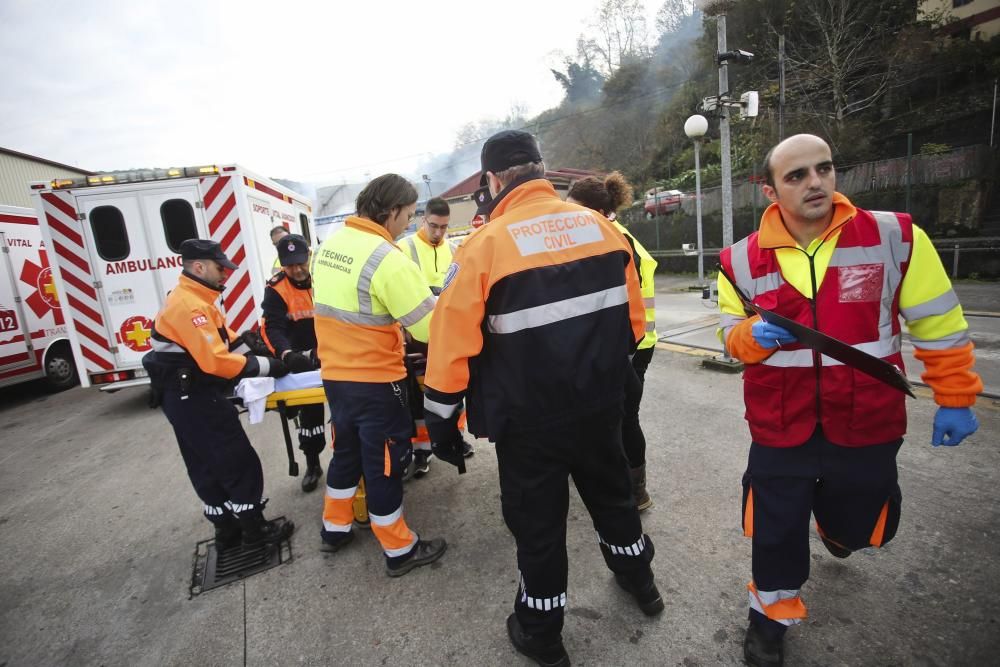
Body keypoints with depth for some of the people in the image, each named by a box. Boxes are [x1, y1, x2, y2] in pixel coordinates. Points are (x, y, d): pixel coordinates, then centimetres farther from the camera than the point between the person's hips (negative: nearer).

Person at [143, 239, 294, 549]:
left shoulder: (195, 301, 13)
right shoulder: (189, 306, -21)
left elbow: (227, 339, 12)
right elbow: (216, 360, -28)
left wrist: (262, 355, 0)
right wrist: (266, 367, -22)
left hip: (188, 396, 11)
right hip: (194, 398, -11)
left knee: (206, 465, 16)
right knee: (238, 461, -1)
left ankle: (227, 527, 28)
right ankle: (253, 527, 11)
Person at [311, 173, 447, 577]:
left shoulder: (329, 244, 4)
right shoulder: (387, 258, -22)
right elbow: (431, 326, -23)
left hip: (335, 374, 8)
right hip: (375, 382, -8)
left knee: (347, 452, 25)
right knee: (384, 464, 7)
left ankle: (334, 529, 42)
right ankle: (400, 551, 25)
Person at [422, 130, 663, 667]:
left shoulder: (484, 244, -16)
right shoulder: (601, 226, 0)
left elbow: (453, 346, -16)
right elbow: (633, 318, 6)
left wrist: (441, 422, -4)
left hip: (530, 417, -5)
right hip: (601, 402, 5)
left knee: (537, 521, 15)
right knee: (611, 492, 28)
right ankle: (638, 580, 52)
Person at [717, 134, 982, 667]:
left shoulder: (894, 237, -9)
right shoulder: (742, 259, -7)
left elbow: (937, 324, 0)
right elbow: (733, 334, 3)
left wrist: (954, 398, 4)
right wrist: (753, 336, -19)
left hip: (867, 424, 1)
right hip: (780, 426, 0)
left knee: (860, 525, 22)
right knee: (776, 528, 10)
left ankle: (836, 522, 60)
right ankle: (771, 613, 38)